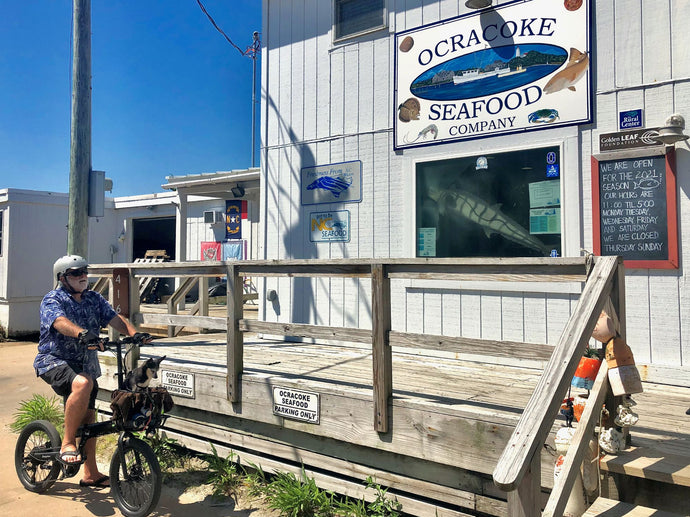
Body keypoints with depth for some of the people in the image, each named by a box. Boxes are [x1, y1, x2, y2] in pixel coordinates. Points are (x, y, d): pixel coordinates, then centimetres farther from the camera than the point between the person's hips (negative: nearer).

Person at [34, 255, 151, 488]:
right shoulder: (52, 300, -9)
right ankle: (67, 443, -22)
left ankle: (91, 474, 23)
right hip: (54, 361, -6)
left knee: (88, 418, 10)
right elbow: (61, 322, -30)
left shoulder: (94, 299, 8)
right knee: (82, 384, -37)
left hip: (85, 365, 6)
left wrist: (135, 333, -23)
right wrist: (83, 333, -50)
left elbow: (115, 318, -4)